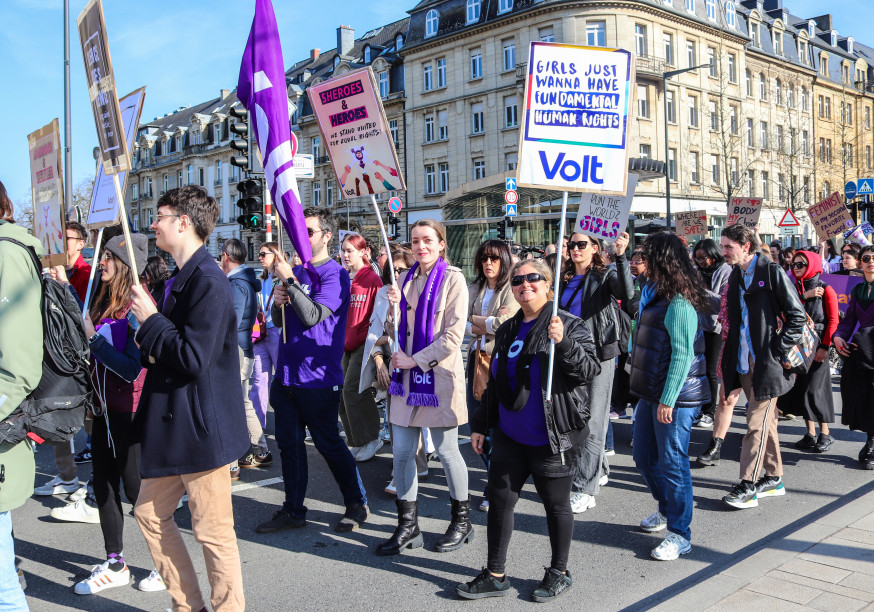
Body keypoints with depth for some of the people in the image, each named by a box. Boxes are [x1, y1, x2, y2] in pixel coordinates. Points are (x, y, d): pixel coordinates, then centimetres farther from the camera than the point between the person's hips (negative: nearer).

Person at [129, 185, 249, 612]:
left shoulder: (208, 280, -18)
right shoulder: (180, 279, 13)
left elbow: (194, 359, -25)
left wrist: (151, 320, -13)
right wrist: (150, 344, 0)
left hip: (201, 428, -10)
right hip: (172, 424, 10)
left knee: (213, 532, 1)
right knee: (151, 514, 17)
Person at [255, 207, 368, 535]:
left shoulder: (335, 274, -9)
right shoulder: (295, 271, 12)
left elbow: (313, 316, -22)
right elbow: (279, 321, 16)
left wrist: (289, 280, -19)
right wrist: (277, 304, -6)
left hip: (318, 376, -7)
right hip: (287, 372, 7)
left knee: (328, 443, 3)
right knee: (289, 443, 11)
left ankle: (357, 504, 20)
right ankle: (293, 510, 23)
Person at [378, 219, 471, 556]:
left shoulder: (452, 279, -6)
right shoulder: (407, 279, 12)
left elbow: (453, 335, -12)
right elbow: (399, 330, 13)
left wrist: (414, 360, -13)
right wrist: (394, 305, -6)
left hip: (439, 376, -5)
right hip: (407, 375, 6)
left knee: (446, 451, 5)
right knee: (402, 452, 6)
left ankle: (461, 520, 24)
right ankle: (408, 526, 19)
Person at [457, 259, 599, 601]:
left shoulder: (569, 326, -6)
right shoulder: (507, 330, 11)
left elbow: (590, 370, -16)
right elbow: (494, 383, 18)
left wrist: (563, 343, -30)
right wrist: (480, 425, 19)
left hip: (550, 438, -6)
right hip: (509, 435, 6)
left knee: (556, 504, 8)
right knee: (499, 500, 8)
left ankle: (559, 573, 27)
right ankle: (495, 576, 20)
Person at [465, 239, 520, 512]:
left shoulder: (511, 289, -5)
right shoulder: (474, 289, 14)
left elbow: (505, 325, -16)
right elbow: (461, 323, 4)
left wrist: (475, 321, -4)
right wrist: (490, 323, -10)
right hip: (476, 357, 6)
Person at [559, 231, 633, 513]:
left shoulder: (605, 276, -3)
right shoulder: (563, 280, 11)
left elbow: (627, 293, -25)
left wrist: (621, 257, -34)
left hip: (599, 354, -6)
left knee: (592, 422, -5)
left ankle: (586, 488, 1)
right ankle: (599, 470, 34)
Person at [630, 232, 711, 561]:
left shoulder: (679, 304, -19)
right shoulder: (657, 294, 13)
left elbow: (682, 355, -22)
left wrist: (667, 399, -22)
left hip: (675, 397, -10)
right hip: (651, 392, 10)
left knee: (672, 462, -1)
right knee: (644, 455, 19)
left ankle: (679, 534, 12)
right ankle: (667, 508, 40)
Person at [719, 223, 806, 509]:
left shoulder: (772, 273, -11)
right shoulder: (736, 276, 11)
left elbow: (798, 316, -11)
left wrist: (778, 351, -14)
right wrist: (732, 355, 11)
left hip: (767, 363, -7)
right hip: (744, 362, 7)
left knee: (757, 423, -6)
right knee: (766, 420, 16)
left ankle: (748, 486, -2)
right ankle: (773, 478, 26)